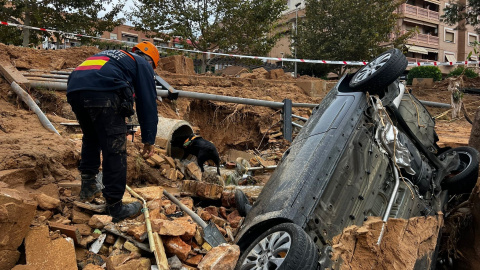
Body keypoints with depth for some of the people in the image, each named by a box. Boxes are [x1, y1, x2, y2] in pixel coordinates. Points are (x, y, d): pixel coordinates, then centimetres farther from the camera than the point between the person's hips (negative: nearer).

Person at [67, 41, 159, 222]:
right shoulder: (143, 64, 19)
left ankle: (88, 188, 34)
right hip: (102, 93, -8)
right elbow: (148, 102, 11)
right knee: (115, 151, -1)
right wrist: (149, 139, 16)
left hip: (74, 90, 8)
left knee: (91, 139, 28)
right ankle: (115, 208, 4)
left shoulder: (112, 55, 39)